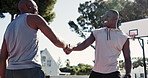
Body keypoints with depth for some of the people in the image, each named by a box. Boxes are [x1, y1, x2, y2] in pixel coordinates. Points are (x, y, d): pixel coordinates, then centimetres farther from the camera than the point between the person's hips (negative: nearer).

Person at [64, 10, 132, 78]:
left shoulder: (123, 37, 0)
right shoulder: (97, 33, 7)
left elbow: (127, 58, 3)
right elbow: (85, 44, -2)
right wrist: (72, 48, -23)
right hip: (96, 72, 3)